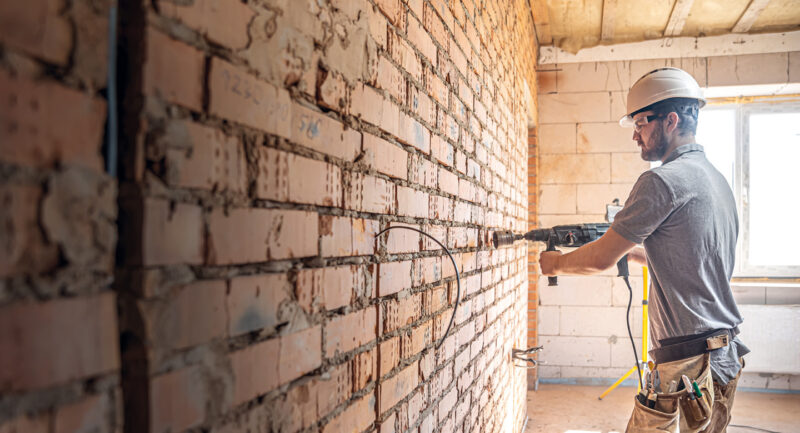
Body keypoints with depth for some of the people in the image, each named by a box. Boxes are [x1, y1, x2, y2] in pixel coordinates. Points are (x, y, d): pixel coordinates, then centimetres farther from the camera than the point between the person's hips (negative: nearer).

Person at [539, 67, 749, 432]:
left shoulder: (664, 180, -16)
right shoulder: (717, 180, 14)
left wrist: (556, 263, 4)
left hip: (689, 363, -9)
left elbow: (601, 259, -13)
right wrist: (632, 251, 20)